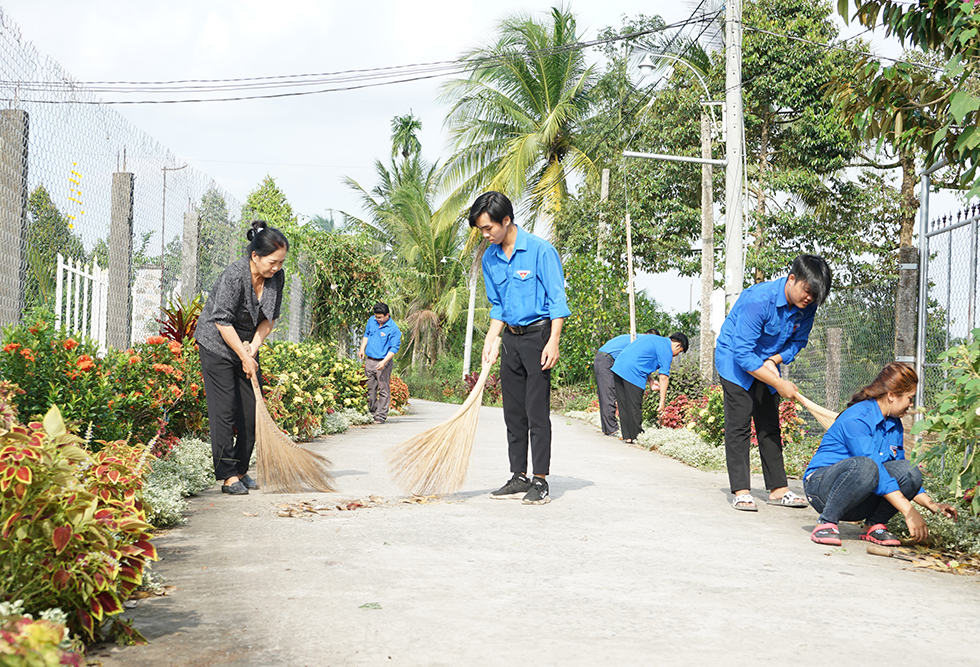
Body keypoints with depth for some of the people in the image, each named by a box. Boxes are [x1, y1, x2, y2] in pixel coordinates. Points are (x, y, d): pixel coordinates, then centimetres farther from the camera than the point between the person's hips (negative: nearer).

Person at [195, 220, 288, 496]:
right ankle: (228, 476, -7)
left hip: (248, 347, 7)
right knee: (224, 410, -9)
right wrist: (244, 357, -19)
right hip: (217, 345, -6)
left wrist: (254, 346, -11)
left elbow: (269, 318, 3)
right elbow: (223, 321, -22)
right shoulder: (234, 276, -25)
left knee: (252, 410, 3)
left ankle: (241, 470, 14)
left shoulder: (276, 277, -5)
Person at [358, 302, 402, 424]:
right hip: (369, 360, 6)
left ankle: (381, 416, 3)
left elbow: (394, 348, -14)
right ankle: (372, 413, 23)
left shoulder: (393, 329, -13)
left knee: (384, 390, -2)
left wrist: (384, 362, -22)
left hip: (382, 363, -6)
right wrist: (362, 349, 10)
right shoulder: (372, 321, 6)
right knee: (370, 389, 12)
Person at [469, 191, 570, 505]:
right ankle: (519, 478, 16)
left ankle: (540, 481, -3)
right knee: (513, 413, 8)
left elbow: (557, 300, -11)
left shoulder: (540, 250, -11)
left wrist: (553, 342, -18)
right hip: (510, 340, 7)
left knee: (537, 412, -7)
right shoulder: (490, 259, 8)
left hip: (538, 335, -7)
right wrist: (490, 342, 6)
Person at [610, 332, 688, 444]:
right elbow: (664, 377, -6)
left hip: (618, 366, 9)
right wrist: (662, 401, -4)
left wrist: (650, 381, 28)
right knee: (635, 407, -2)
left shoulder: (655, 339, 24)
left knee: (624, 406, 11)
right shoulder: (666, 350, -2)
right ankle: (636, 436, 2)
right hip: (632, 372, -9)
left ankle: (627, 436, 16)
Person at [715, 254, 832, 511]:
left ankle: (778, 489, 10)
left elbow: (798, 341, 5)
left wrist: (774, 360, -15)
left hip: (767, 364, 6)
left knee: (770, 427, 7)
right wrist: (778, 383, -32)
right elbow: (742, 353, -33)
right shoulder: (758, 299, -32)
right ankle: (741, 491, -8)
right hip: (735, 359, -6)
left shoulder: (807, 306, -13)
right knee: (739, 425, -10)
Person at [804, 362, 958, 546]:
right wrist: (909, 512, -30)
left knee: (910, 473, -17)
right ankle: (827, 523, -24)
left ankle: (874, 525, -6)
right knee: (863, 466, -39)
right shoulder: (856, 419, -19)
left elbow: (903, 475, 18)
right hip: (821, 486, -7)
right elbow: (873, 466, -28)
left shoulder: (895, 425, 9)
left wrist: (931, 504, 4)